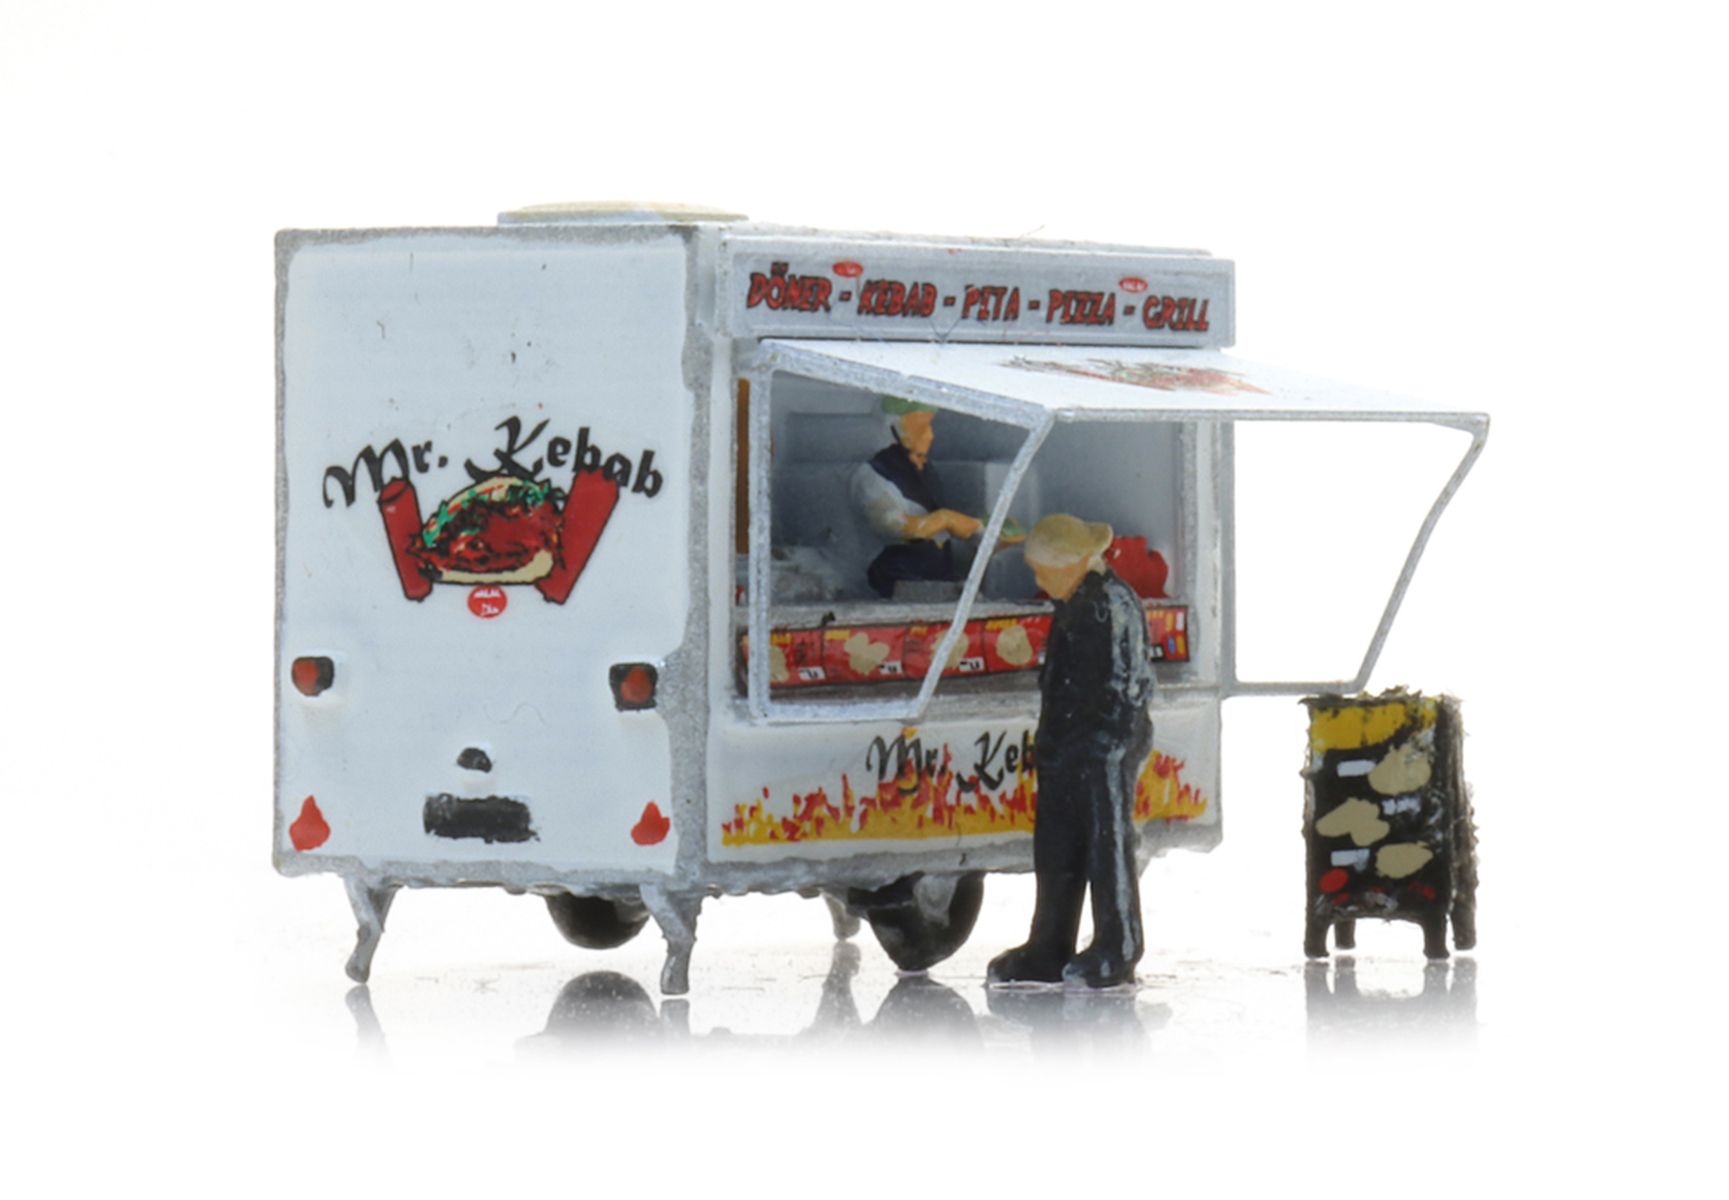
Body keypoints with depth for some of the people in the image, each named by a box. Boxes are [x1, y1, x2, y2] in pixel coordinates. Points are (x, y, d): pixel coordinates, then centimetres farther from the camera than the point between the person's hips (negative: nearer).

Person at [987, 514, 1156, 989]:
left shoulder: (1115, 603, -14)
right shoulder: (1070, 604, 14)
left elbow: (1131, 684, -16)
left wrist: (1113, 742, -18)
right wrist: (1047, 739, 19)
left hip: (1107, 746, -9)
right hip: (1065, 749, 9)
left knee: (1107, 846, -3)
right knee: (1055, 850, 11)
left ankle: (1118, 952, 4)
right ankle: (1048, 952, 18)